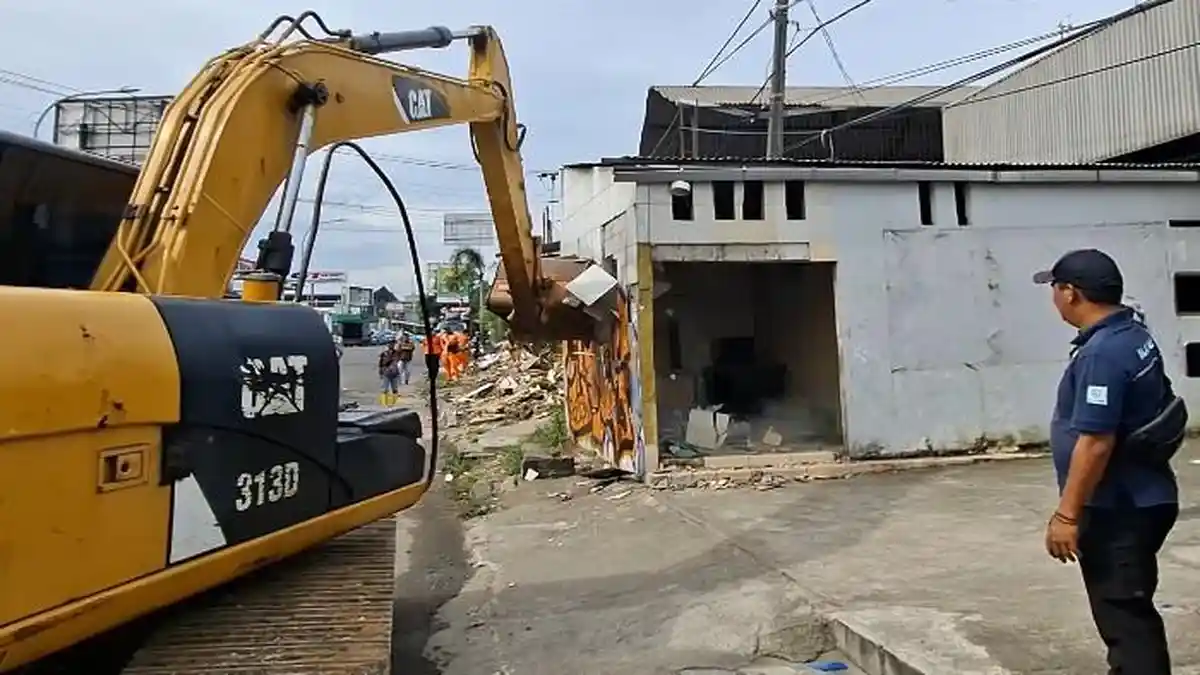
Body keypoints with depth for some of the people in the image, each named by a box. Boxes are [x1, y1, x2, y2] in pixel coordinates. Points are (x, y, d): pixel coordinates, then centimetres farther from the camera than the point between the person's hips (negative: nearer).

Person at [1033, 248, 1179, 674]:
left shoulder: (1101, 354, -24)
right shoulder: (1135, 335, 9)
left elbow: (1095, 443, -27)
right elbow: (1161, 403, 20)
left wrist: (1067, 514, -21)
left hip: (1117, 510, -10)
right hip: (1136, 499, 10)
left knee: (1124, 618, 0)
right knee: (1131, 611, 23)